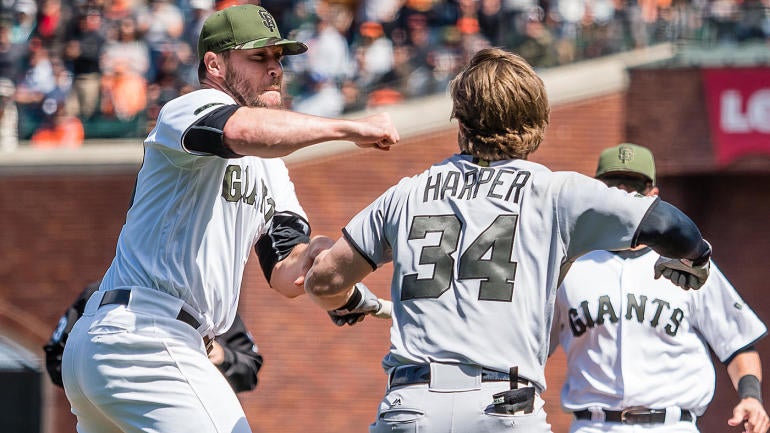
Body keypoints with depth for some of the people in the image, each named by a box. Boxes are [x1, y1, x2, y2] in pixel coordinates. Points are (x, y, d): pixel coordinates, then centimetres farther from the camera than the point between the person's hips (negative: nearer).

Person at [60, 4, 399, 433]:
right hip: (144, 340, -11)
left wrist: (305, 259, -12)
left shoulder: (270, 165, 23)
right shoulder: (191, 109, -5)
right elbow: (241, 129, -32)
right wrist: (350, 128, -30)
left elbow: (284, 277, 12)